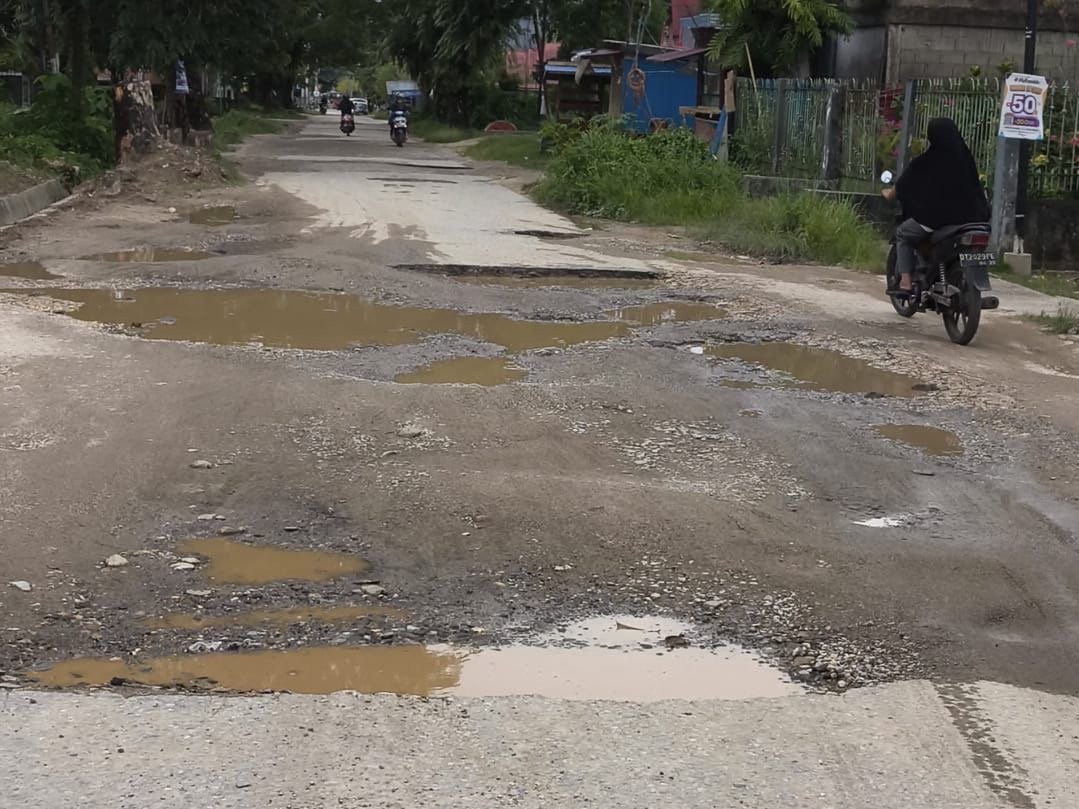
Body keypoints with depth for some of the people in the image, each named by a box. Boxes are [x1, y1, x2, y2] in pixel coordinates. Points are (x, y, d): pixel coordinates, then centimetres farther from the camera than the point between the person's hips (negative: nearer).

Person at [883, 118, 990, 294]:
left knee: (903, 234, 18)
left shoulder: (926, 162, -11)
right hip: (966, 217, 5)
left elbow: (904, 184, 3)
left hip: (934, 217, -5)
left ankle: (905, 281, 4)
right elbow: (976, 186, 13)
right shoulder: (965, 157, 2)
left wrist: (890, 194, 24)